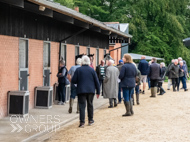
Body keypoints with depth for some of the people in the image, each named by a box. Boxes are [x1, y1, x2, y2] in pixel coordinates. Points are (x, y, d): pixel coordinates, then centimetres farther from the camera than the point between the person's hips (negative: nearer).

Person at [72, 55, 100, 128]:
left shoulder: (78, 70, -5)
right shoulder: (92, 70, 1)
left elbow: (73, 81, -6)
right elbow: (96, 82, 2)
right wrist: (98, 91, 9)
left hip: (81, 91, -2)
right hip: (91, 90, 2)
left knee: (82, 106, -2)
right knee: (90, 105, 17)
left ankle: (82, 122, -9)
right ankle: (90, 120, 25)